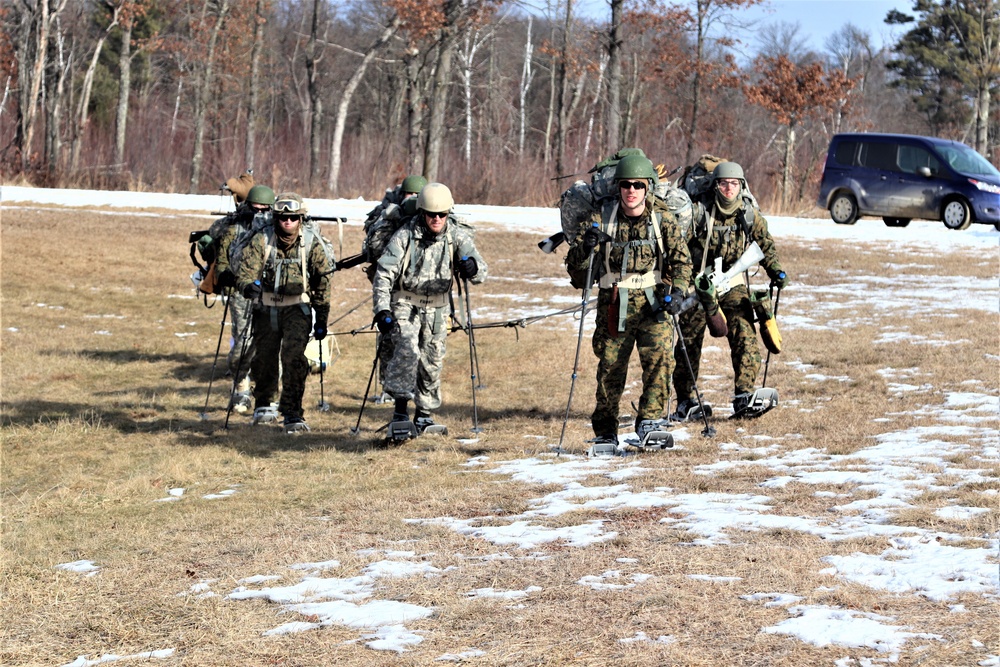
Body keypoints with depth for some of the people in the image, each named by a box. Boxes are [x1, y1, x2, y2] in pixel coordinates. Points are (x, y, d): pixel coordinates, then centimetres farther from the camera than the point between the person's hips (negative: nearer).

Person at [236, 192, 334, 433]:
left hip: (297, 308, -2)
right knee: (264, 358, 9)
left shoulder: (313, 243, -10)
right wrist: (249, 287, -39)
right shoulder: (261, 241, -11)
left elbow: (322, 284, -3)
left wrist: (321, 320, -2)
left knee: (293, 357, -19)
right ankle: (263, 404, 36)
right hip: (267, 307, 2)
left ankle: (292, 414, -13)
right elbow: (244, 274, -15)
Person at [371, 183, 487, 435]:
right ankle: (401, 407, -17)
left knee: (432, 362, 8)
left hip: (437, 307, 3)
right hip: (405, 303, -3)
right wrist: (382, 310, -22)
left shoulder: (458, 236, -9)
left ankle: (425, 413, 28)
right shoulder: (405, 236, -15)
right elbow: (383, 274, -12)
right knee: (407, 350, -24)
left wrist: (473, 267, -39)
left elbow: (480, 273, -14)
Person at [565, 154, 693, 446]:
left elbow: (681, 260, 6)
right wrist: (586, 247, -22)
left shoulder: (663, 219, -1)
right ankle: (605, 431, 18)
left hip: (652, 302, 0)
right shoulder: (602, 218, -1)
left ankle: (649, 421, -12)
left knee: (659, 356, -20)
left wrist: (677, 291, -12)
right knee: (610, 367, 3)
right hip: (613, 305, 0)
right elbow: (575, 266, -1)